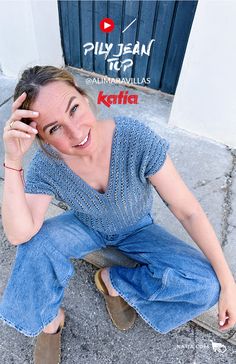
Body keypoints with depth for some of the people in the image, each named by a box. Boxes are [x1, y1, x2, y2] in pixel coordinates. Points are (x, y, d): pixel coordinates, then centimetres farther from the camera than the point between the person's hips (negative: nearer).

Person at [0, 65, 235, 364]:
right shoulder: (46, 166, -24)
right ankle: (49, 319, 3)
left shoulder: (136, 138, -33)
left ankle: (115, 280, 1)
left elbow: (188, 211, -26)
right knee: (35, 244, -28)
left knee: (207, 285, -20)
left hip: (137, 229, 0)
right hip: (87, 227, 1)